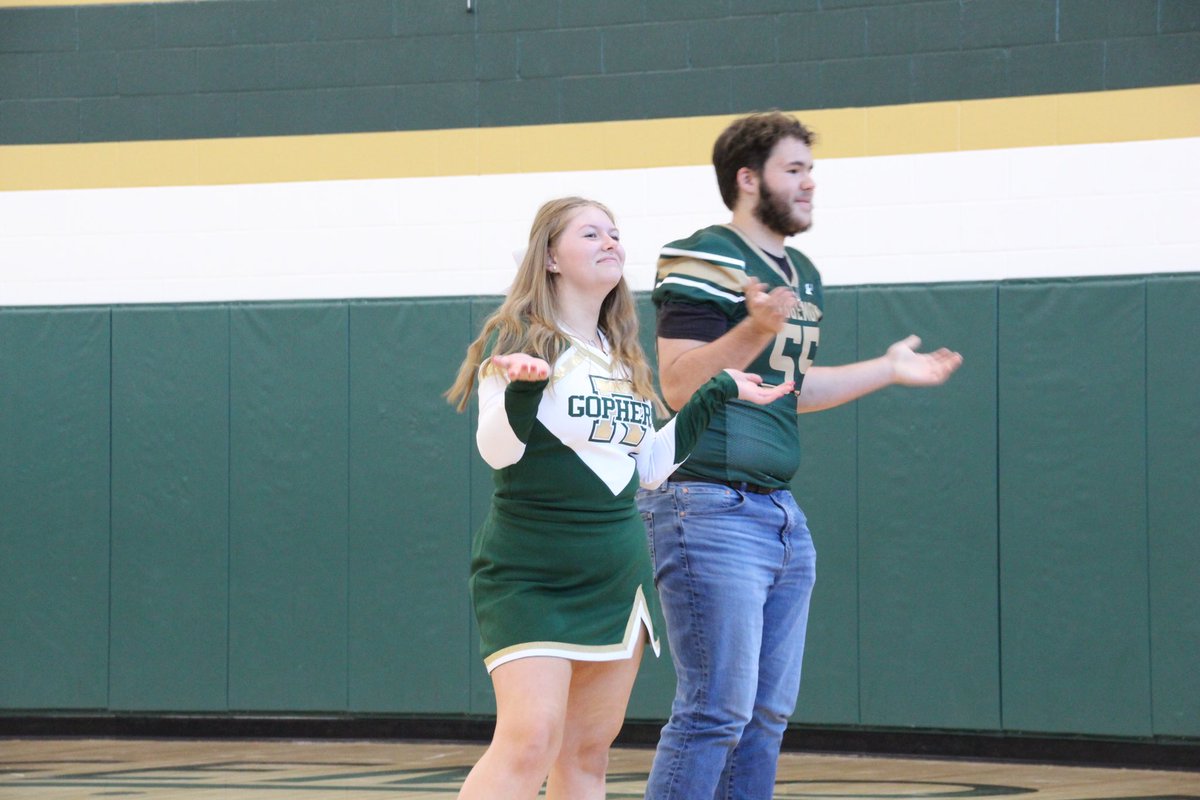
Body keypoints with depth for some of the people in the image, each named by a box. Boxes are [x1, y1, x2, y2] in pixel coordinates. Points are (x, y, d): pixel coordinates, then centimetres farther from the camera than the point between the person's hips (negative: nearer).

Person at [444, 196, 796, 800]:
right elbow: (498, 451, -17)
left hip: (617, 579, 7)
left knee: (588, 751, 7)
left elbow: (650, 465, 19)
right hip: (529, 576, -7)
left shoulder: (623, 358, 15)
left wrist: (718, 394, 19)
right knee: (529, 740, -18)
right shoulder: (518, 341, -6)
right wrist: (524, 383, -34)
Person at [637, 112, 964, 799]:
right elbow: (679, 385, -18)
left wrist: (889, 370, 29)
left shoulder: (801, 276, 17)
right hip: (710, 508, -9)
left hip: (780, 511, 9)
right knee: (715, 711, -11)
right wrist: (755, 329, -30)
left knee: (769, 714, 11)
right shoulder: (707, 260, -10)